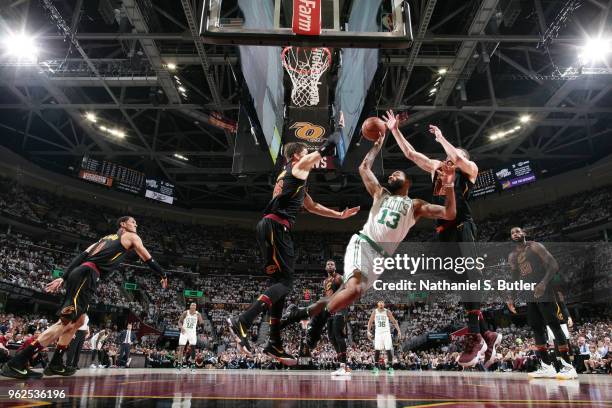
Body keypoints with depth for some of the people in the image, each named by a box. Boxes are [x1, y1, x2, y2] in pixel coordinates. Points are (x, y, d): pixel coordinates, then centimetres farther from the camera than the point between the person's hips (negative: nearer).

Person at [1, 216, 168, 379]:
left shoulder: (106, 238, 31)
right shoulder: (131, 237, 12)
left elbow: (82, 255, 21)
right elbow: (147, 259, 11)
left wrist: (63, 277, 16)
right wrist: (163, 275, 23)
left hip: (80, 273, 9)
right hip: (87, 274, -9)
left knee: (78, 320, 19)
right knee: (66, 322, -13)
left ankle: (55, 363, 21)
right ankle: (16, 363, -18)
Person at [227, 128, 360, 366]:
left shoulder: (293, 175, 31)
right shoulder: (299, 166, 5)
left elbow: (312, 207, 35)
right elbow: (328, 147, 5)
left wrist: (340, 215, 34)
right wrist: (341, 127, 24)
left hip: (274, 228, 10)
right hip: (275, 227, -10)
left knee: (280, 283, 9)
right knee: (285, 282, -12)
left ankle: (275, 345, 13)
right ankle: (242, 322, -22)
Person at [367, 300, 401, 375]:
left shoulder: (387, 312, -3)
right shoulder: (374, 312, 2)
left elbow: (394, 322, 0)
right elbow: (370, 322, 9)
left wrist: (399, 331, -9)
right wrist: (369, 331, -1)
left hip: (386, 333, -1)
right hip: (378, 333, 1)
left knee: (388, 350, -7)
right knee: (377, 350, -2)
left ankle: (391, 367, 1)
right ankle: (376, 367, 8)